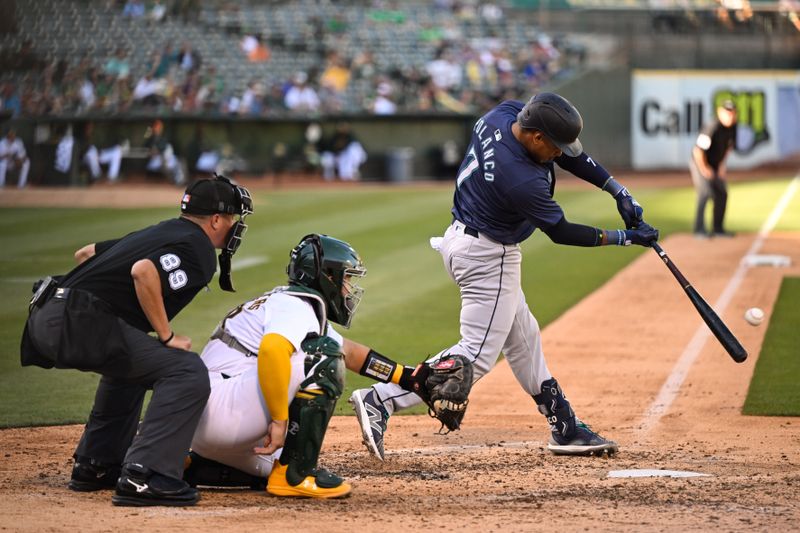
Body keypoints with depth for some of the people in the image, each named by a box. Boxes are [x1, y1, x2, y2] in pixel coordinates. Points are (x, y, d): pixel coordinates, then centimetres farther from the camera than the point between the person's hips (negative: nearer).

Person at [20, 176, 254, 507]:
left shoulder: (159, 233, 27)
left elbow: (84, 253, 34)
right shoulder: (198, 250, -2)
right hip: (79, 321, -10)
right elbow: (144, 272, -21)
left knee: (132, 362, 35)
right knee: (188, 372, -12)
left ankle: (95, 466, 33)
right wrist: (166, 336, -11)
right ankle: (143, 477, -20)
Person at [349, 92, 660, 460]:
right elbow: (560, 232, -16)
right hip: (488, 257, -11)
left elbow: (569, 154, 5)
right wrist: (625, 238, -9)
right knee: (477, 355, -7)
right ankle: (380, 400, -13)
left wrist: (616, 189, 0)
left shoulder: (506, 113, -9)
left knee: (522, 339, 17)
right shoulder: (521, 179, -31)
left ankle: (564, 428, 26)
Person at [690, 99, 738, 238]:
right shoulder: (712, 129, -31)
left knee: (722, 194, 9)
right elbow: (698, 151, -29)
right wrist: (704, 169, -19)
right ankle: (699, 230, -18)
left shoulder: (731, 128, -6)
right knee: (706, 192, -20)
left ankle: (718, 228, 21)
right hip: (700, 164, -8)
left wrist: (722, 164, 8)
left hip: (715, 166, 8)